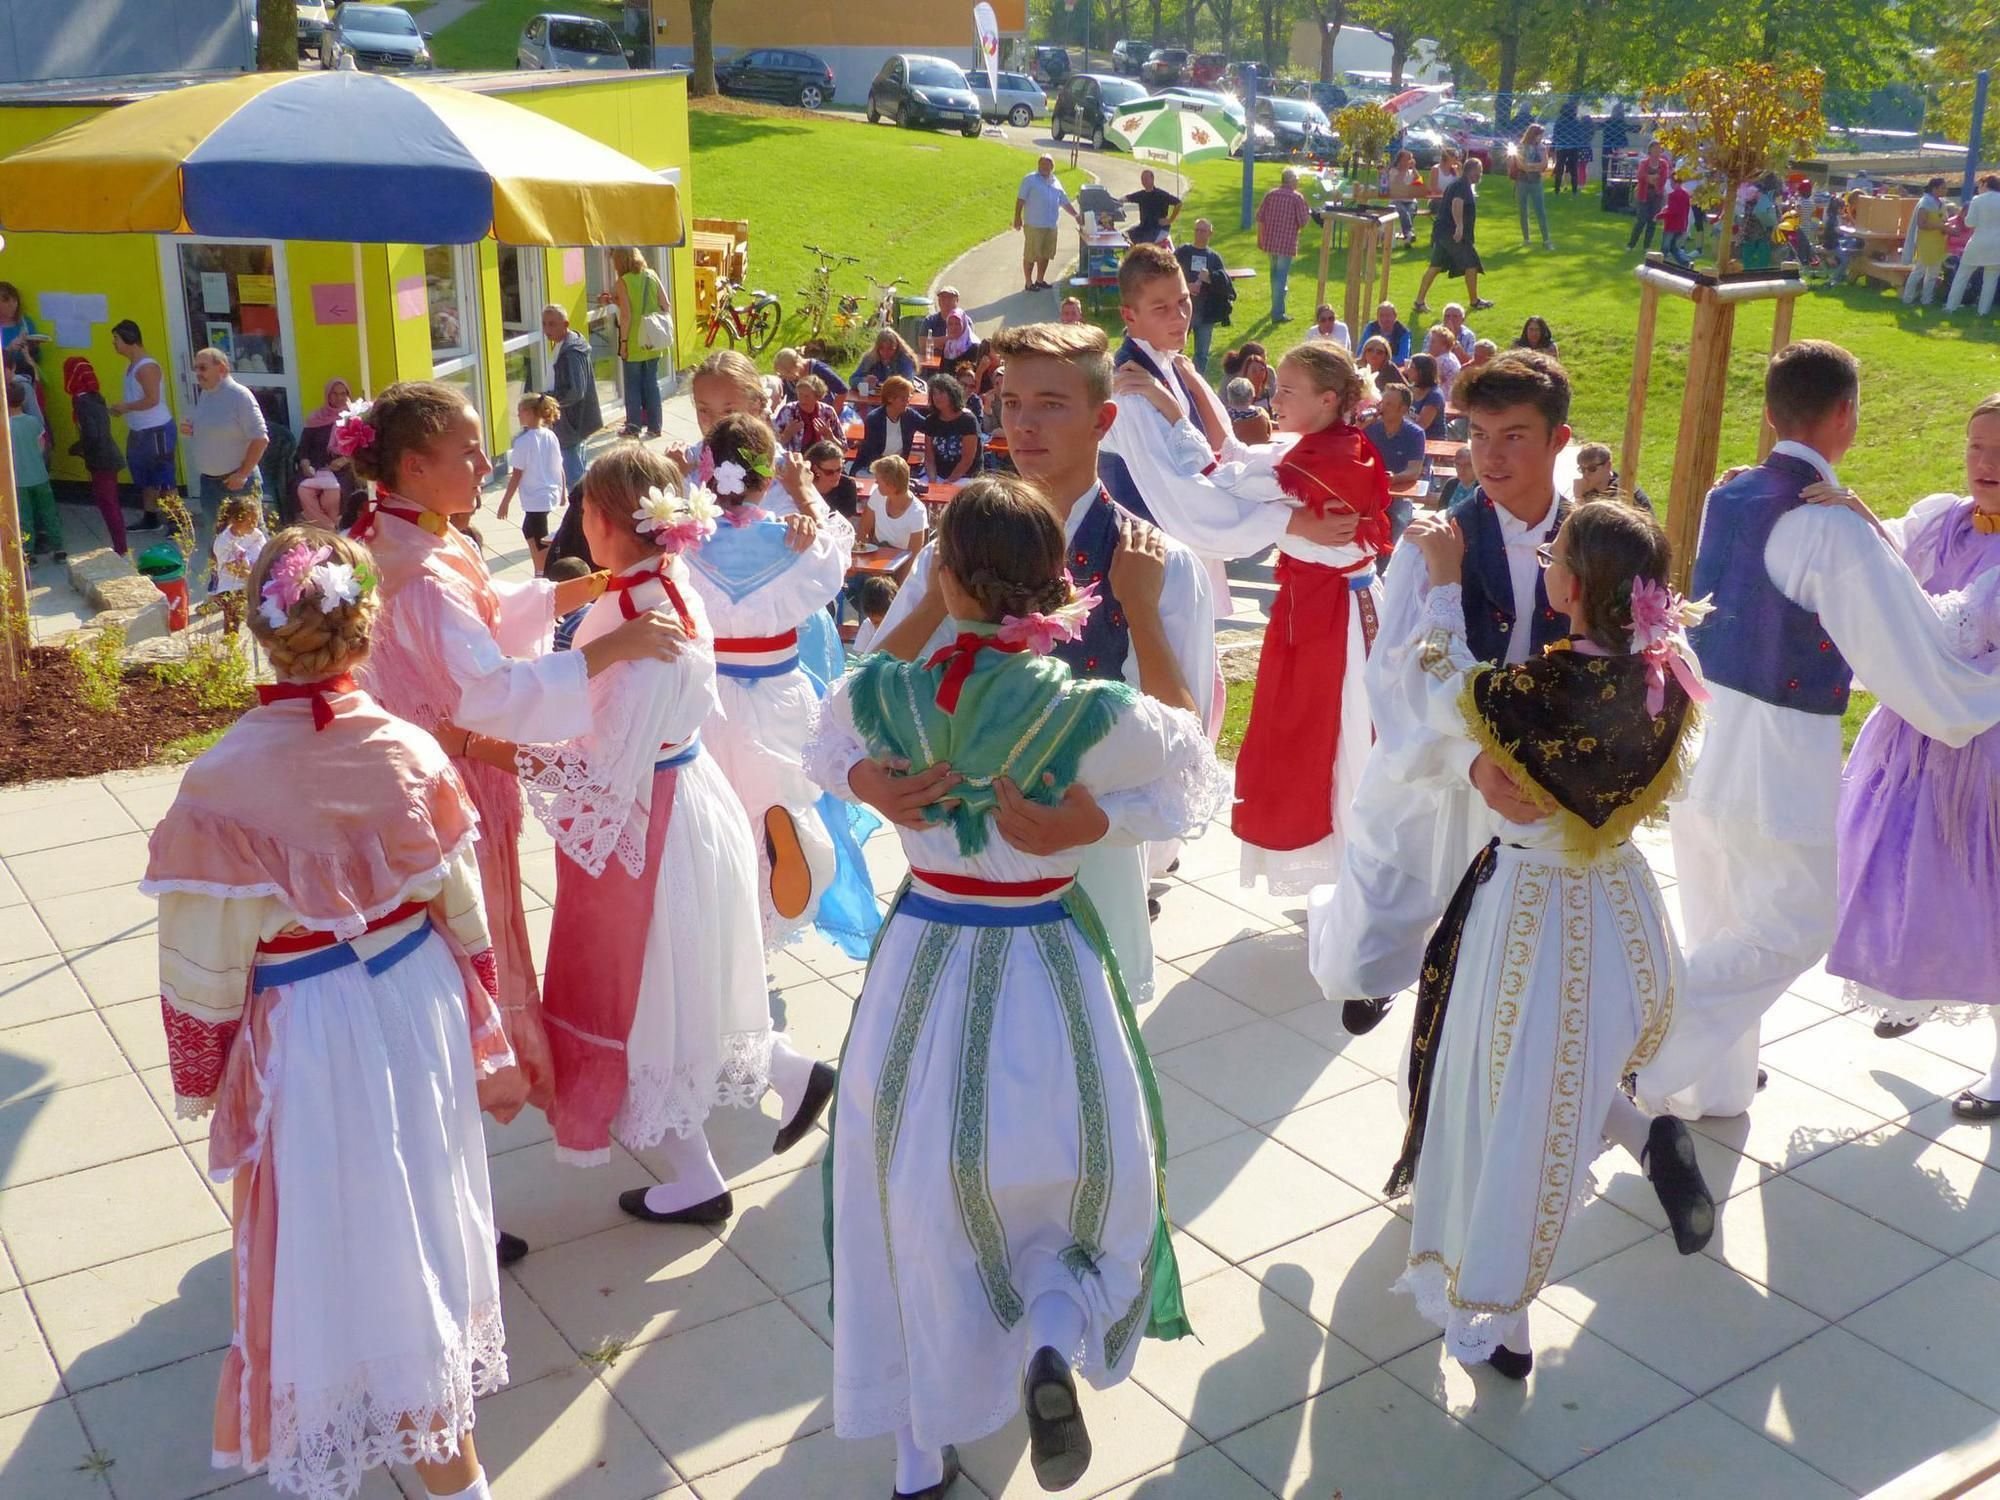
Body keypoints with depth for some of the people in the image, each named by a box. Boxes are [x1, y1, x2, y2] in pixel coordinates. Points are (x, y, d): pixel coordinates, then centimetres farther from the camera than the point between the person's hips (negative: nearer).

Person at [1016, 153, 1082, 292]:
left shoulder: (1056, 182, 14)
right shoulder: (1030, 179, -4)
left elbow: (1064, 201, 19)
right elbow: (1021, 199, -7)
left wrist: (1075, 215, 11)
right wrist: (1017, 217, -14)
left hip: (1051, 226, 6)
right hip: (1034, 225, -6)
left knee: (1045, 254, 11)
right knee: (1030, 255, -2)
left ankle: (1040, 280, 23)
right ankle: (1028, 283, 5)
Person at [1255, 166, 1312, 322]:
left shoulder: (1270, 194, 4)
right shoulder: (1297, 197, -10)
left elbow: (1260, 217, 4)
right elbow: (1303, 222, -12)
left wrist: (1260, 238, 14)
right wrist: (1309, 214, 10)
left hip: (1270, 242, 5)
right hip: (1287, 243, -5)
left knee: (1275, 273, 21)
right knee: (1282, 277, -2)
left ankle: (1277, 307, 35)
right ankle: (1277, 314, -2)